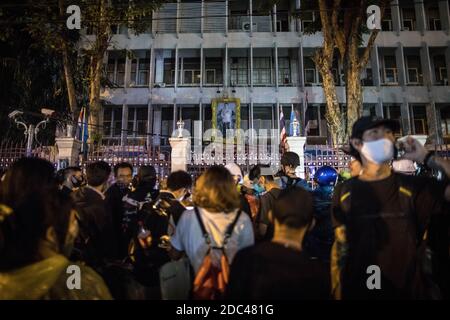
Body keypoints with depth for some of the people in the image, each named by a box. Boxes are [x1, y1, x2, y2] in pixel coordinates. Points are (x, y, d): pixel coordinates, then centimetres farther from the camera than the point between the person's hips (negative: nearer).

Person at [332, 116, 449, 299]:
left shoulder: (414, 187, -7)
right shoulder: (344, 192, -6)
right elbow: (340, 248, 0)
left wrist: (428, 159, -15)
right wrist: (337, 292, 0)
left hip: (408, 291, 0)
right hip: (358, 292, 0)